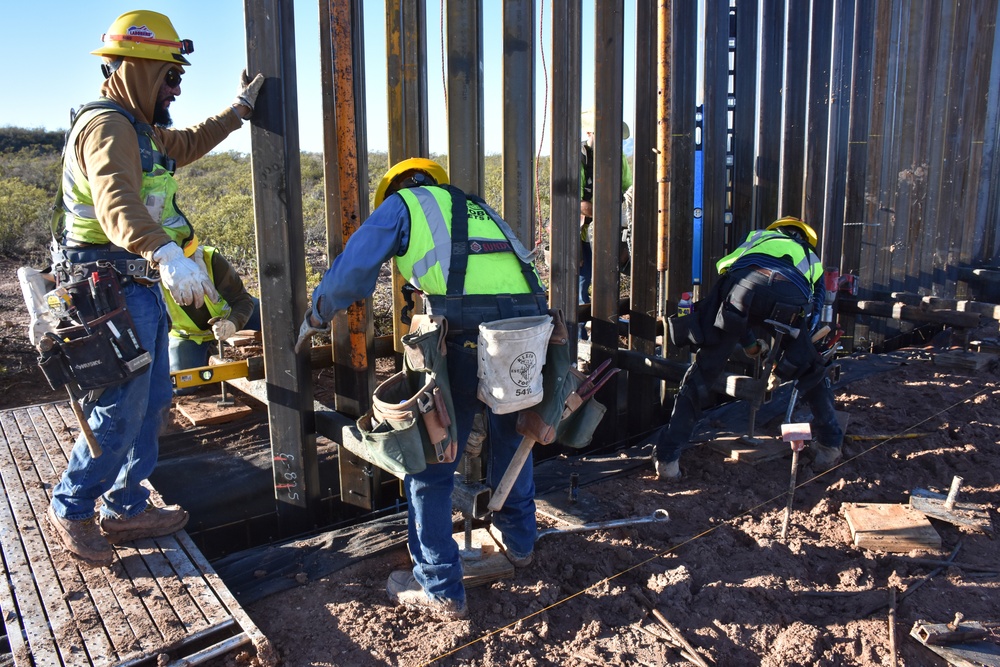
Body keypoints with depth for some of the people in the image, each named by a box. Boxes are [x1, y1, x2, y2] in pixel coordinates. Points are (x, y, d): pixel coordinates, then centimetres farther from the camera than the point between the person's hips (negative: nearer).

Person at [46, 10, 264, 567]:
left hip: (143, 290, 11)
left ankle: (127, 509, 28)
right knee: (119, 414, -2)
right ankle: (71, 509, 20)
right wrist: (165, 255, -53)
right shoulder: (106, 126, -17)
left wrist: (238, 109, 34)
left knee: (153, 403, 15)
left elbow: (188, 144, 37)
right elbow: (116, 201, -36)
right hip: (114, 293, -11)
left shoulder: (139, 129, 17)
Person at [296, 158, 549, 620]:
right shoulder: (479, 209, 32)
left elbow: (350, 272, 9)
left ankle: (440, 590, 19)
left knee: (430, 464, 10)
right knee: (510, 437, 30)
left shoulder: (403, 203, 16)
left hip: (467, 339, -6)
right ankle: (519, 542, 46)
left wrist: (315, 319, 26)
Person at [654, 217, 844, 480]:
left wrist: (749, 342, 48)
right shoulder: (812, 261, 43)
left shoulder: (758, 236, 44)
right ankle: (830, 444, 39)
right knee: (811, 372, 29)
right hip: (791, 298, 1)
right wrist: (783, 362, 55)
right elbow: (813, 320, 43)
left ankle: (668, 459, 9)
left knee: (702, 372, 9)